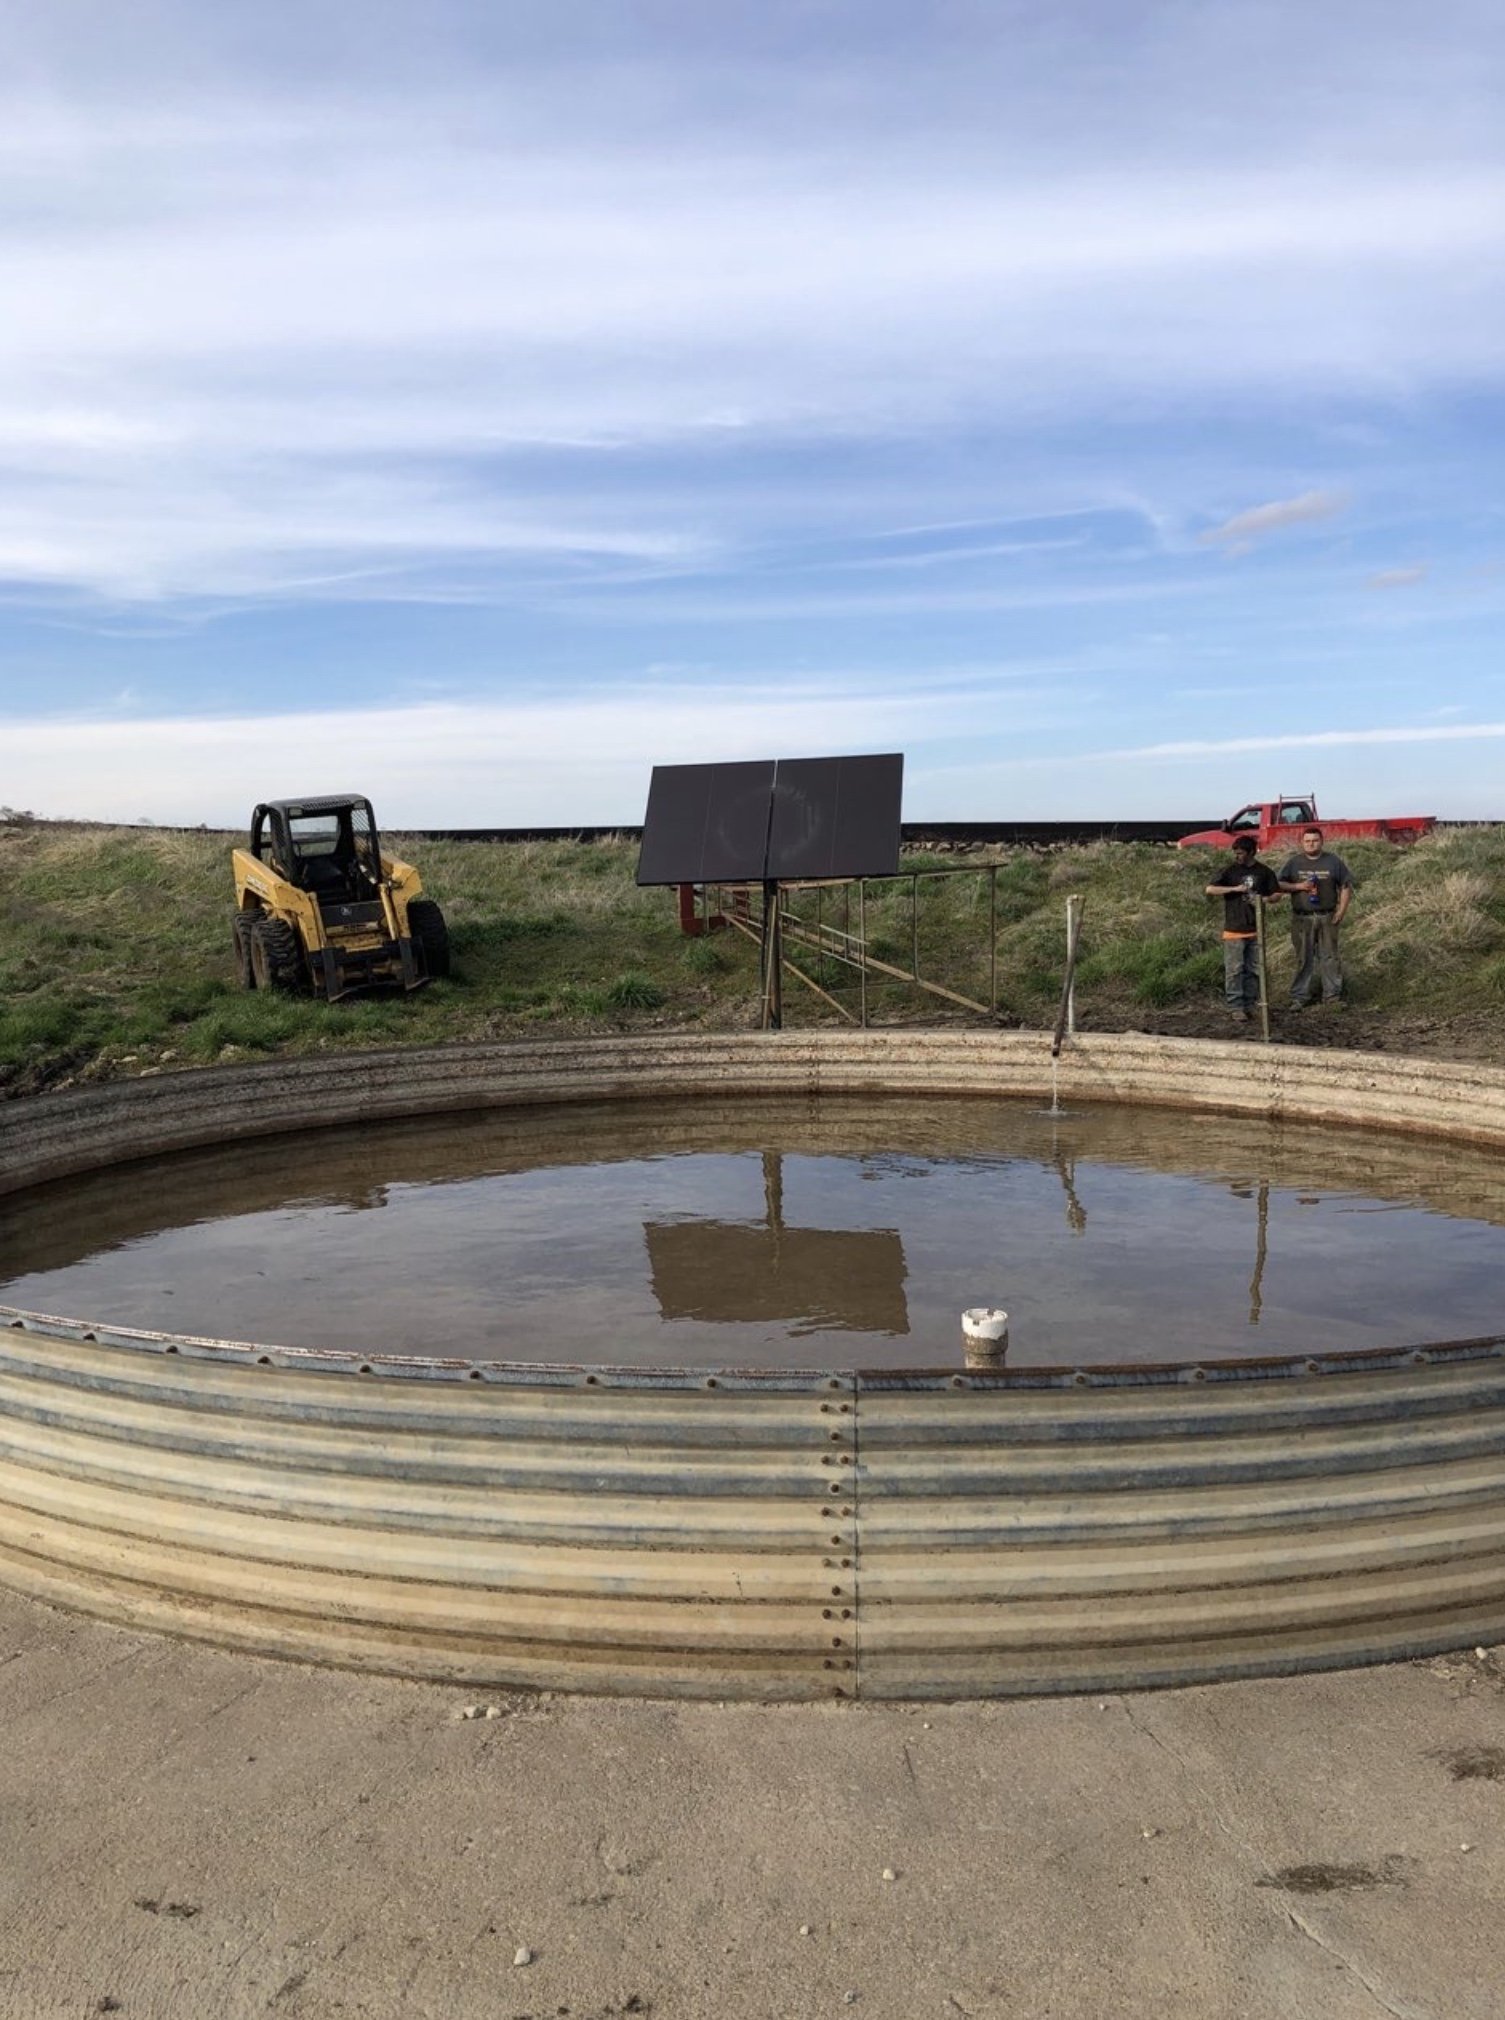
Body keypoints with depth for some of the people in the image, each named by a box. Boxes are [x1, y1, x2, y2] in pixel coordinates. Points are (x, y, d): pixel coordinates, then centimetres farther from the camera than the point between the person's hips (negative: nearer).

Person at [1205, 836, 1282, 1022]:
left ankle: (1249, 1005, 17)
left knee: (1253, 970, 8)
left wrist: (1265, 899, -10)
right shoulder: (1230, 870, -2)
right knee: (1234, 970, -3)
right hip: (1234, 930, -3)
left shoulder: (1264, 871, 5)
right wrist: (1234, 889, -18)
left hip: (1256, 930, 3)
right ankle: (1235, 1007, 1)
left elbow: (1276, 893, 12)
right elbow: (1210, 890, -9)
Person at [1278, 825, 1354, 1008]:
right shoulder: (1294, 863, 5)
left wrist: (1341, 911, -3)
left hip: (1327, 917, 0)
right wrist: (1298, 886, -12)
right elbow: (1280, 884, 5)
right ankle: (1298, 998, 6)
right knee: (1303, 959, 2)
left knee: (1329, 957, 6)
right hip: (1302, 918, 0)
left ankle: (1332, 995, 14)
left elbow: (1346, 886, 6)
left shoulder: (1334, 862, 4)